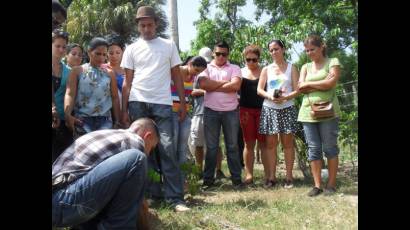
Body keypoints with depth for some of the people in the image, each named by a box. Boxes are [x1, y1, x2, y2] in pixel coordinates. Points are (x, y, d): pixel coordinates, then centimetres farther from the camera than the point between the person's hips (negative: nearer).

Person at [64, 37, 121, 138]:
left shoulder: (109, 73, 13)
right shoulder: (77, 71, 7)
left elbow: (115, 98, 14)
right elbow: (70, 94, -3)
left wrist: (117, 121, 10)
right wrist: (67, 114, -20)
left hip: (105, 119, 2)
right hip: (82, 119, -2)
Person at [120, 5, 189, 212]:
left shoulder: (169, 45, 9)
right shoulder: (132, 49, 10)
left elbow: (176, 76, 10)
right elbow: (127, 82, 8)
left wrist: (183, 103, 4)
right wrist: (124, 110, 2)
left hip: (162, 104, -1)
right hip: (138, 103, 2)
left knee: (167, 149, -7)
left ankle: (175, 197, -4)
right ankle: (153, 193, 14)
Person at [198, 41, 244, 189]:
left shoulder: (234, 68, 7)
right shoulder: (206, 68, 9)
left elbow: (236, 85, -11)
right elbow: (203, 84, -10)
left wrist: (213, 87, -7)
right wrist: (224, 82, -7)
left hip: (231, 111, 0)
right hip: (211, 111, 0)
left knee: (232, 146, 6)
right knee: (211, 147, 5)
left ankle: (236, 178, 12)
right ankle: (208, 179, 11)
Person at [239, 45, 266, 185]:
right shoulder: (241, 72, 10)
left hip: (262, 110, -2)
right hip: (246, 111, 2)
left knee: (263, 143, -1)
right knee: (249, 143, 4)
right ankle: (249, 175, 8)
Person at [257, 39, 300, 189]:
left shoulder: (291, 68, 7)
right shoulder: (266, 69, 11)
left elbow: (297, 90, 0)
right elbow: (259, 90, 4)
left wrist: (285, 97, -18)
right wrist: (270, 96, -15)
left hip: (287, 108, -1)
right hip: (269, 109, 1)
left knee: (287, 143, 1)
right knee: (270, 143, 0)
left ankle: (289, 176, 6)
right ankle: (271, 177, 4)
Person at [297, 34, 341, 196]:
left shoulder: (332, 62, 5)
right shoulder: (306, 67, 17)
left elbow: (330, 83, -12)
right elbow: (300, 88, 2)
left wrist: (309, 84, -3)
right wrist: (322, 84, -7)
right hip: (308, 112, 4)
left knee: (330, 148, 1)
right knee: (313, 149, 3)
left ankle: (331, 184, 10)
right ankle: (317, 185, 8)